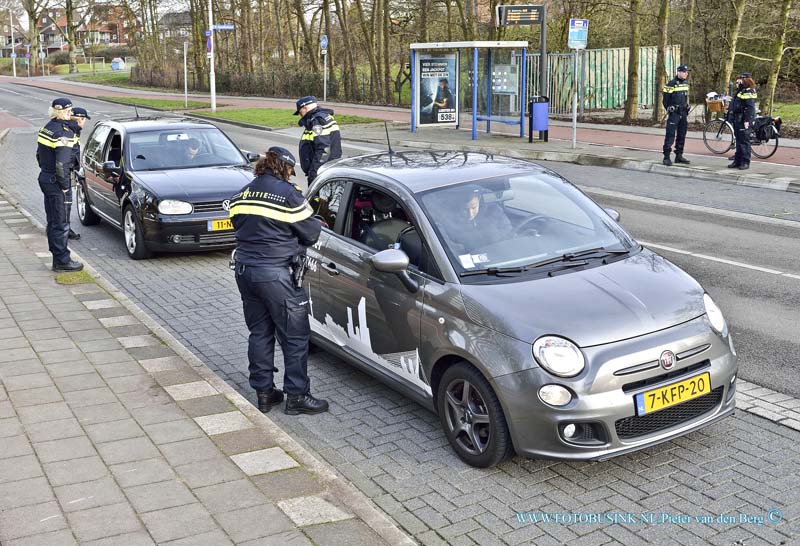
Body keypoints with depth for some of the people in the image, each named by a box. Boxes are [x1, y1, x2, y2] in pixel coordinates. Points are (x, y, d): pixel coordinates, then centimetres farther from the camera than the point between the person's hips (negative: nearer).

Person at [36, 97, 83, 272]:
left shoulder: (47, 127, 10)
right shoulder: (64, 132, -19)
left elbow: (39, 155, 17)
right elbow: (62, 163, -24)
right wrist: (64, 185, -14)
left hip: (45, 177, 10)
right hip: (55, 182, -10)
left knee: (53, 221, 16)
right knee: (60, 223, -2)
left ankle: (57, 257, 25)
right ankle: (62, 261, 4)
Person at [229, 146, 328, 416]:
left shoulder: (243, 193, 9)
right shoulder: (288, 194, -11)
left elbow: (237, 223, 15)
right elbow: (311, 233, -7)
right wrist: (318, 224, 14)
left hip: (244, 270, 7)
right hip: (275, 274, -7)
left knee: (259, 333, 15)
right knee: (295, 336, 3)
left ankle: (263, 391, 20)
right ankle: (296, 395, 6)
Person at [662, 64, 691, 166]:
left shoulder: (686, 84, 13)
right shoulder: (671, 84, -10)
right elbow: (665, 99, -9)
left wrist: (687, 108, 16)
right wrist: (669, 109, -8)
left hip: (683, 113, 7)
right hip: (674, 114, -7)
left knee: (682, 135, 10)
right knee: (670, 135, -10)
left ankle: (679, 156, 18)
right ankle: (666, 157, -10)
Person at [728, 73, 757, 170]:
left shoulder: (748, 92, -13)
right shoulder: (740, 91, 18)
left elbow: (750, 108, -20)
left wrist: (747, 120, -25)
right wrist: (733, 118, 24)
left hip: (743, 120, -10)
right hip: (737, 119, 10)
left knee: (744, 141, -7)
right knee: (738, 141, 14)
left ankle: (745, 162, -3)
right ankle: (737, 161, 20)